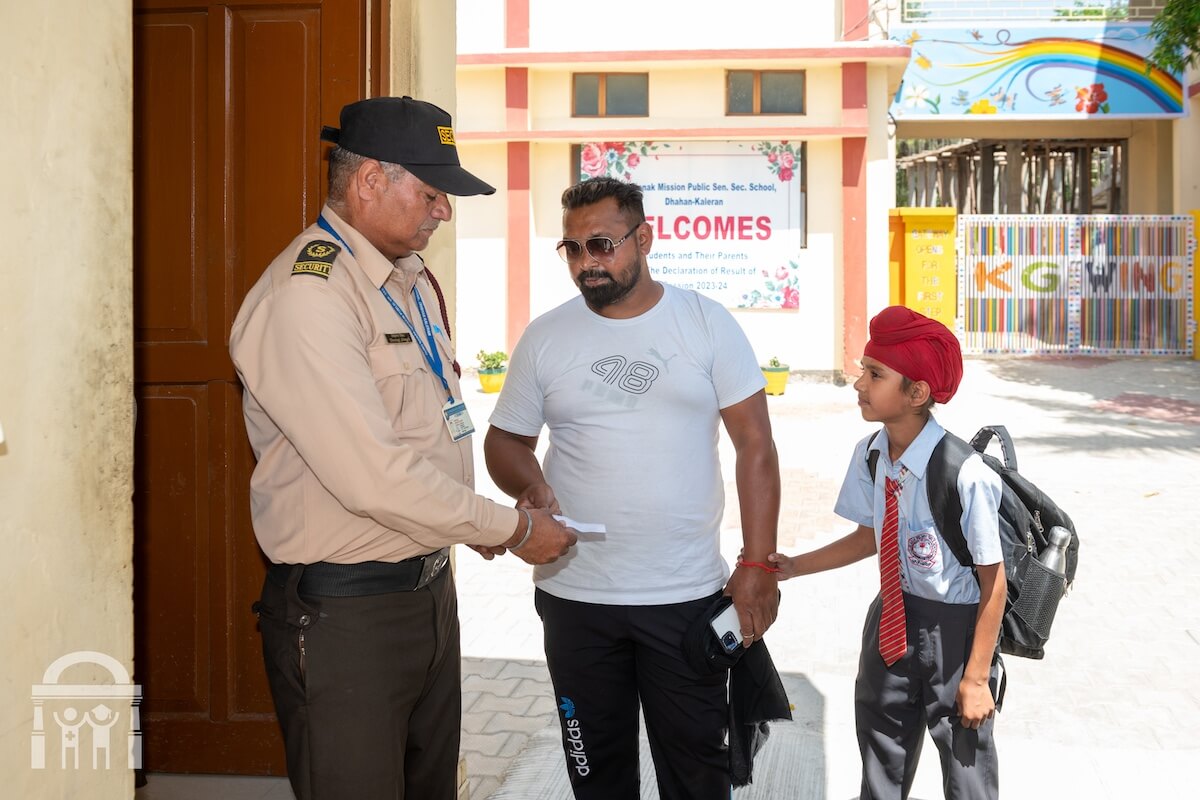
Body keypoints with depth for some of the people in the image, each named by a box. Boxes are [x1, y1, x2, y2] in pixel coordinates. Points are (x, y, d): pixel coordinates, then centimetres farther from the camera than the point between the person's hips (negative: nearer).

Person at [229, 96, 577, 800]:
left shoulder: (412, 279, 11)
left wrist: (478, 525, 9)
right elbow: (373, 478, -25)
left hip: (429, 586, 9)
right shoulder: (307, 297, -20)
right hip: (346, 611, -9)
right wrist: (514, 527, -15)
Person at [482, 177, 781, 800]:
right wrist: (529, 486, -14)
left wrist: (757, 565, -9)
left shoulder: (707, 323, -3)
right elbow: (506, 440, 9)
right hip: (574, 594, 2)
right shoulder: (544, 337, 2)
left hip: (689, 593, -1)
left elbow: (755, 446, -3)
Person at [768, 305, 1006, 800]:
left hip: (954, 629, -5)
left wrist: (976, 677, -14)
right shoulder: (870, 456, -9)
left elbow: (993, 580, -18)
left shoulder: (964, 476, -27)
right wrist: (794, 567, 2)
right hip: (893, 622, 6)